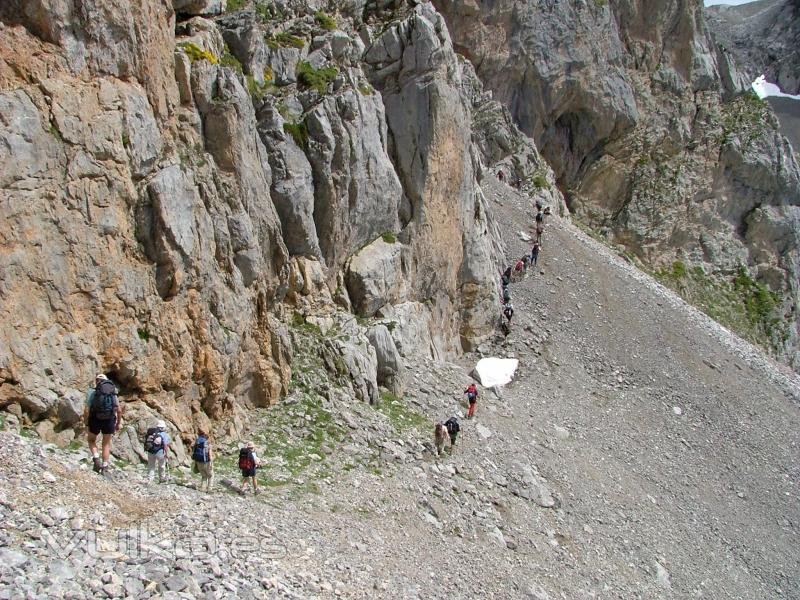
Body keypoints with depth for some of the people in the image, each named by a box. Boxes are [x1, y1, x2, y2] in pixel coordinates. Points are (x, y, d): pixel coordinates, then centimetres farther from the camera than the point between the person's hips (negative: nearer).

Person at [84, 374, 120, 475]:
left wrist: (86, 424, 0)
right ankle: (105, 467, 13)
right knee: (106, 444, 16)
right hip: (109, 420, 2)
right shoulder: (113, 392, 9)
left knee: (91, 440, 22)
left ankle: (96, 459, 3)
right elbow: (118, 410, 6)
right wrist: (118, 423, 16)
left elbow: (86, 410, -7)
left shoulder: (91, 392, 0)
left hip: (96, 419, -2)